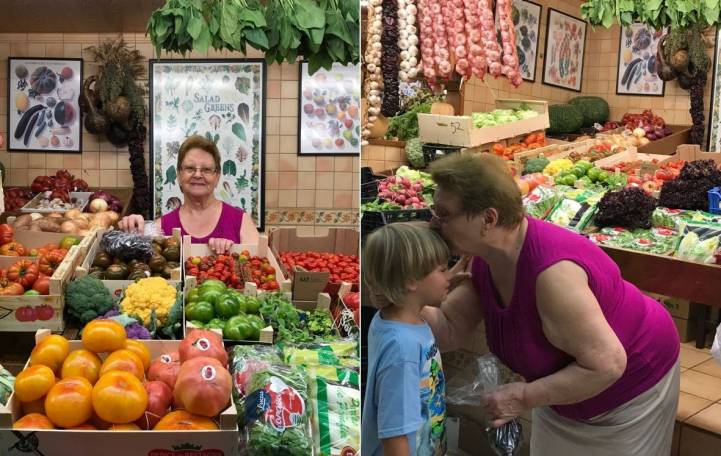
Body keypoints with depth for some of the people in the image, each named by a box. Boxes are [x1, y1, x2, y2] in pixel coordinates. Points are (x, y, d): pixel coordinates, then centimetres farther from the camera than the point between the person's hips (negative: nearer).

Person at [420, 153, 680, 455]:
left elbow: (606, 364, -34)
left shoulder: (551, 270, -39)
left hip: (631, 382, -7)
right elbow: (450, 331, -10)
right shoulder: (486, 260, -13)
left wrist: (524, 397, -30)